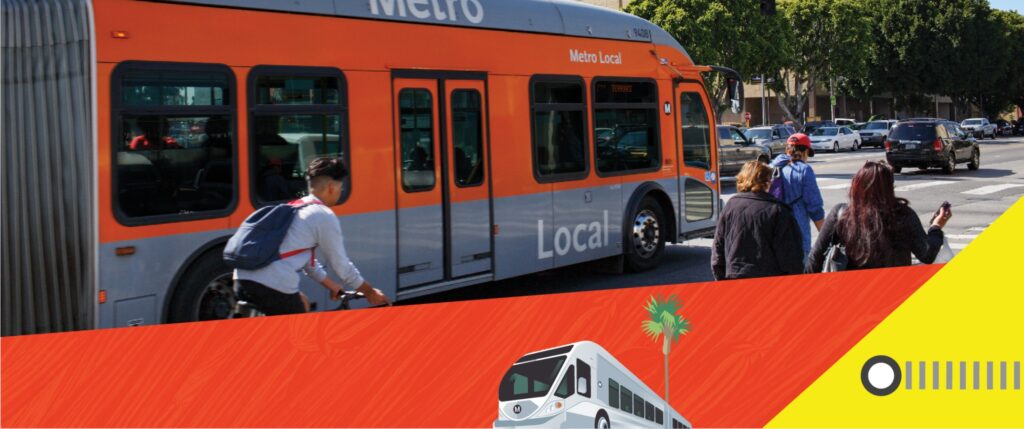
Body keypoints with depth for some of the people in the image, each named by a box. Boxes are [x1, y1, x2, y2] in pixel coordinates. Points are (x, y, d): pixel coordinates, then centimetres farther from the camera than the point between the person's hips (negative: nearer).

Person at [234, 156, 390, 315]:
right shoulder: (325, 216, -2)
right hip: (273, 286, -8)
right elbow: (341, 264, 5)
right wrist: (369, 292, 19)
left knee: (302, 305, 28)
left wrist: (332, 286, 43)